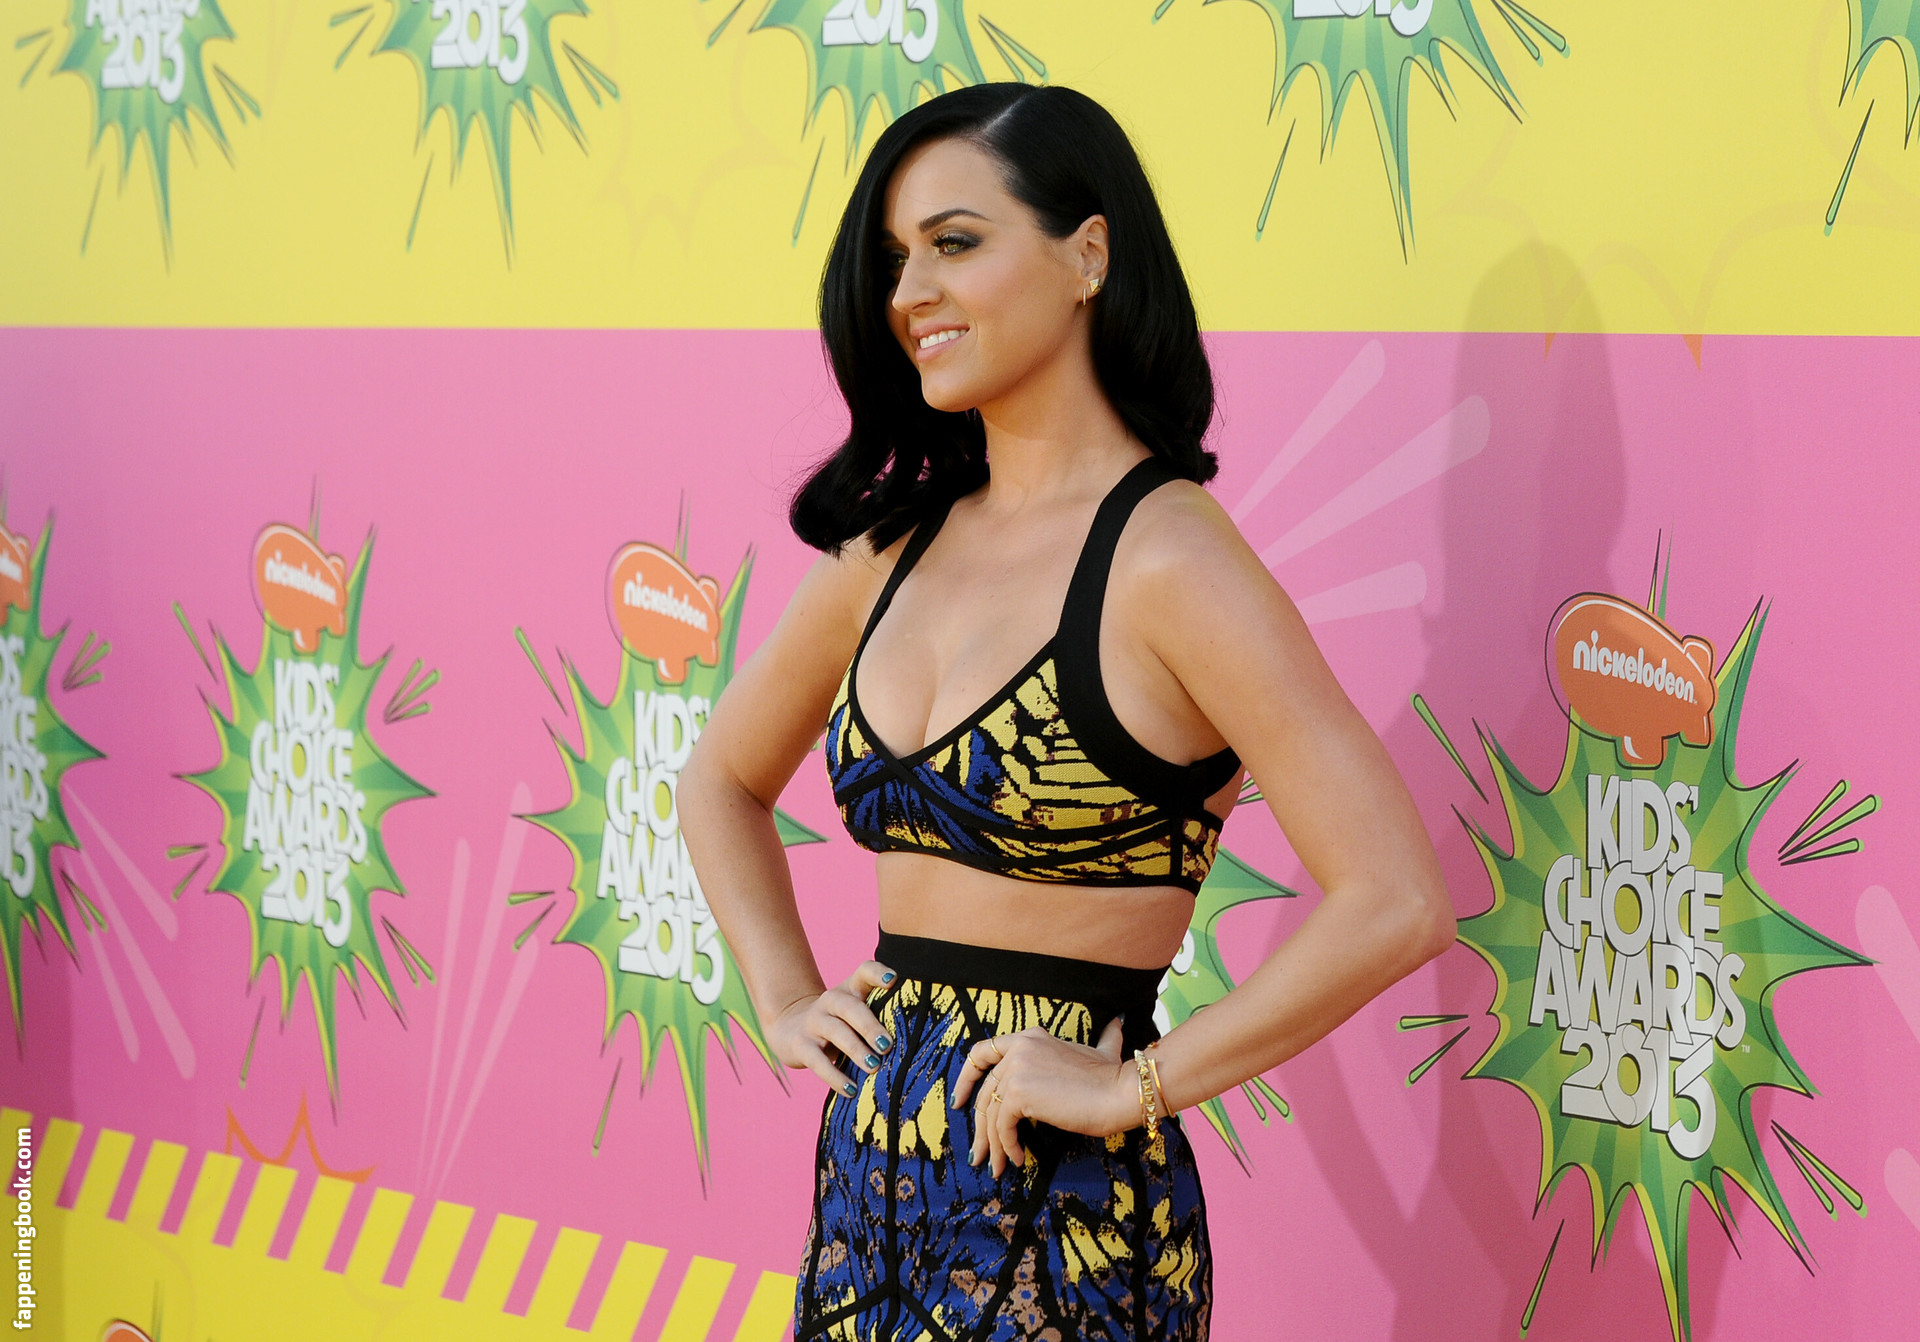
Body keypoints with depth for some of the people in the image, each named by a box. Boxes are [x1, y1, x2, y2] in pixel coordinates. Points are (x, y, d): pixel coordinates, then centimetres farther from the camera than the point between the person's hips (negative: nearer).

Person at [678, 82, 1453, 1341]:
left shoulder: (1167, 560, -15)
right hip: (870, 1177, 7)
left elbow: (1395, 904, -22)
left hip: (1058, 1206, -7)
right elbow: (726, 777, 24)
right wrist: (787, 1001, 10)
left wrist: (1134, 1085, -16)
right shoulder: (894, 543, 6)